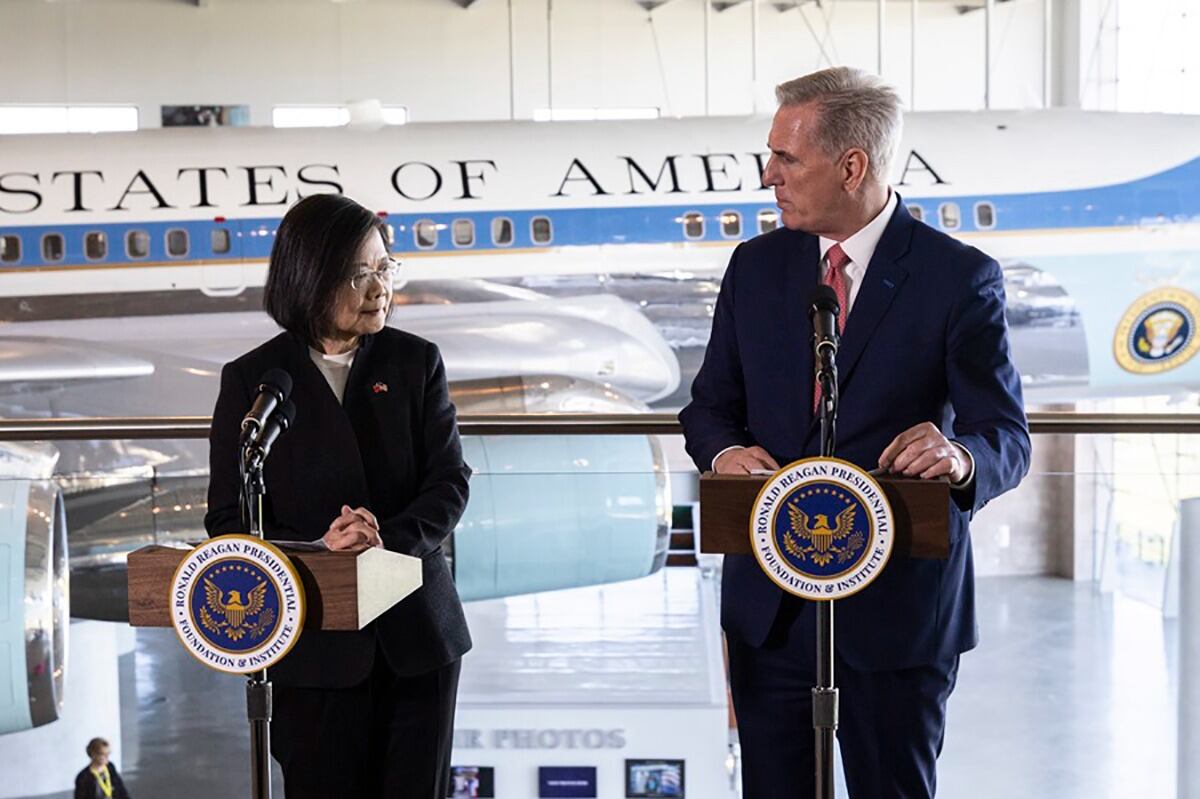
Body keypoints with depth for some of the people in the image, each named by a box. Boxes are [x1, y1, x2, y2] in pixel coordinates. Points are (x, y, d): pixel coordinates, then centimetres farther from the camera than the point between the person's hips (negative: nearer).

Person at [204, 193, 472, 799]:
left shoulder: (415, 362, 4)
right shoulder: (251, 379, 0)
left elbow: (450, 482, -2)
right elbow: (229, 520, -2)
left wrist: (389, 542, -21)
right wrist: (316, 550, -20)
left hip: (417, 633, 2)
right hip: (311, 646, -1)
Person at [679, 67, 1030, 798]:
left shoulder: (960, 277, -8)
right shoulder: (756, 267, 5)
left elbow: (1007, 435, -7)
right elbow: (710, 404, 11)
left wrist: (962, 457, -31)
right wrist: (724, 451, -12)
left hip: (896, 602, -4)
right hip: (768, 598, 4)